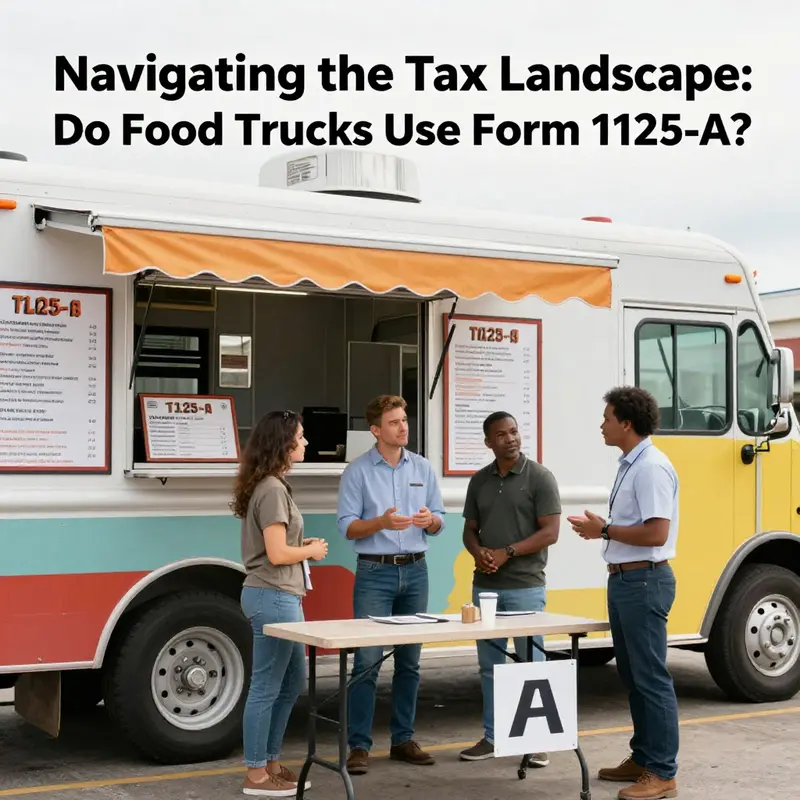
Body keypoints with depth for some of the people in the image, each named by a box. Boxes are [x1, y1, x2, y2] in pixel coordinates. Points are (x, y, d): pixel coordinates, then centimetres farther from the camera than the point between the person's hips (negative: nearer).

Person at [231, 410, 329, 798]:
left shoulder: (271, 486, 14)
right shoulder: (272, 490, -17)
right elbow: (277, 554, -21)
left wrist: (303, 545, 8)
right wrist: (312, 551, -5)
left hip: (280, 596, 11)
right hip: (274, 597, -11)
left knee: (293, 681, 18)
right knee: (266, 688, -2)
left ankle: (271, 764, 26)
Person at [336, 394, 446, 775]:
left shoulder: (423, 468, 9)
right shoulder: (357, 470, -3)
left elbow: (439, 522, 10)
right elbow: (347, 526, -7)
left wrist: (429, 520, -13)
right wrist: (382, 522, -24)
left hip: (415, 571, 4)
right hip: (375, 573, -4)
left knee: (410, 661, 9)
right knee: (367, 661, -7)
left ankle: (403, 739, 18)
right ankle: (358, 746, -2)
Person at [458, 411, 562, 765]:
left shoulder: (540, 477, -5)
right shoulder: (479, 481, 10)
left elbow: (550, 532, -10)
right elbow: (470, 530, 14)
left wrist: (507, 553, -17)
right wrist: (478, 552, -9)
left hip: (525, 587, -5)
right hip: (485, 587, 5)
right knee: (490, 666, 11)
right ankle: (492, 736, 20)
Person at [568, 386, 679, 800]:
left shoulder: (652, 467, -17)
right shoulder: (630, 466, 14)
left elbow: (656, 533, -23)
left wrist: (605, 530, -14)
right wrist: (600, 529, 6)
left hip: (644, 581, -10)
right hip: (624, 580, 10)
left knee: (651, 679, -5)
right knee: (633, 676, 15)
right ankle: (642, 758, 25)